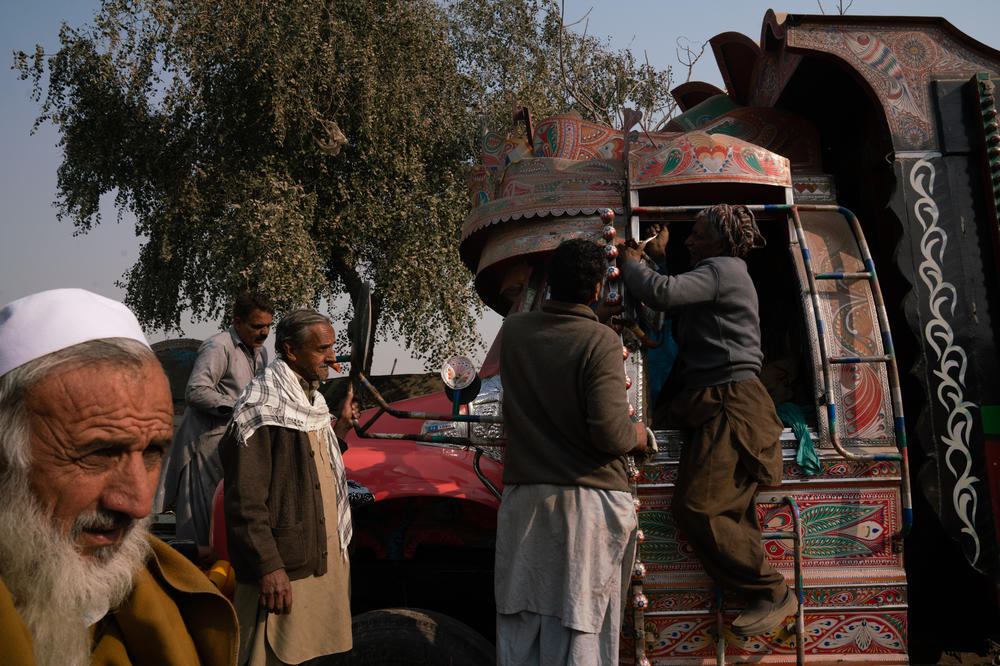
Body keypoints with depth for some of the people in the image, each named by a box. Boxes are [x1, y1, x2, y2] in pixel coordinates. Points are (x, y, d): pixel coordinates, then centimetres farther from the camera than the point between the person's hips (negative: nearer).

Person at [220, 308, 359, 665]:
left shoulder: (311, 400, 14)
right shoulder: (262, 408, -16)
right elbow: (245, 500, -19)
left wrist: (340, 426, 11)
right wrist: (268, 567, -22)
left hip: (325, 562, 9)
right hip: (283, 574, -9)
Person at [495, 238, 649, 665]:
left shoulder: (513, 331, 3)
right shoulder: (600, 341, -13)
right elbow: (609, 433, -19)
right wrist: (637, 436, 3)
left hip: (524, 501, 5)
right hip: (590, 502, -4)